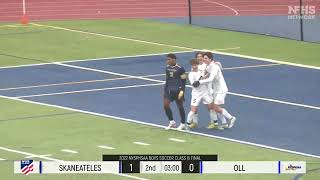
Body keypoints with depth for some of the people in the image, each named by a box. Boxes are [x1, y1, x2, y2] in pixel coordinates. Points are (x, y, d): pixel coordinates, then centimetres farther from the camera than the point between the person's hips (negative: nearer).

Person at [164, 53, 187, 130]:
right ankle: (172, 122, 11)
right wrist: (166, 89, 18)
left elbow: (183, 81, -7)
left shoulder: (180, 69, -11)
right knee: (165, 105, -4)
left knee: (180, 106, 1)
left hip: (177, 90, -6)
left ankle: (183, 124, 15)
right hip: (169, 89, 6)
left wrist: (182, 91, -14)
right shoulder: (167, 68, 8)